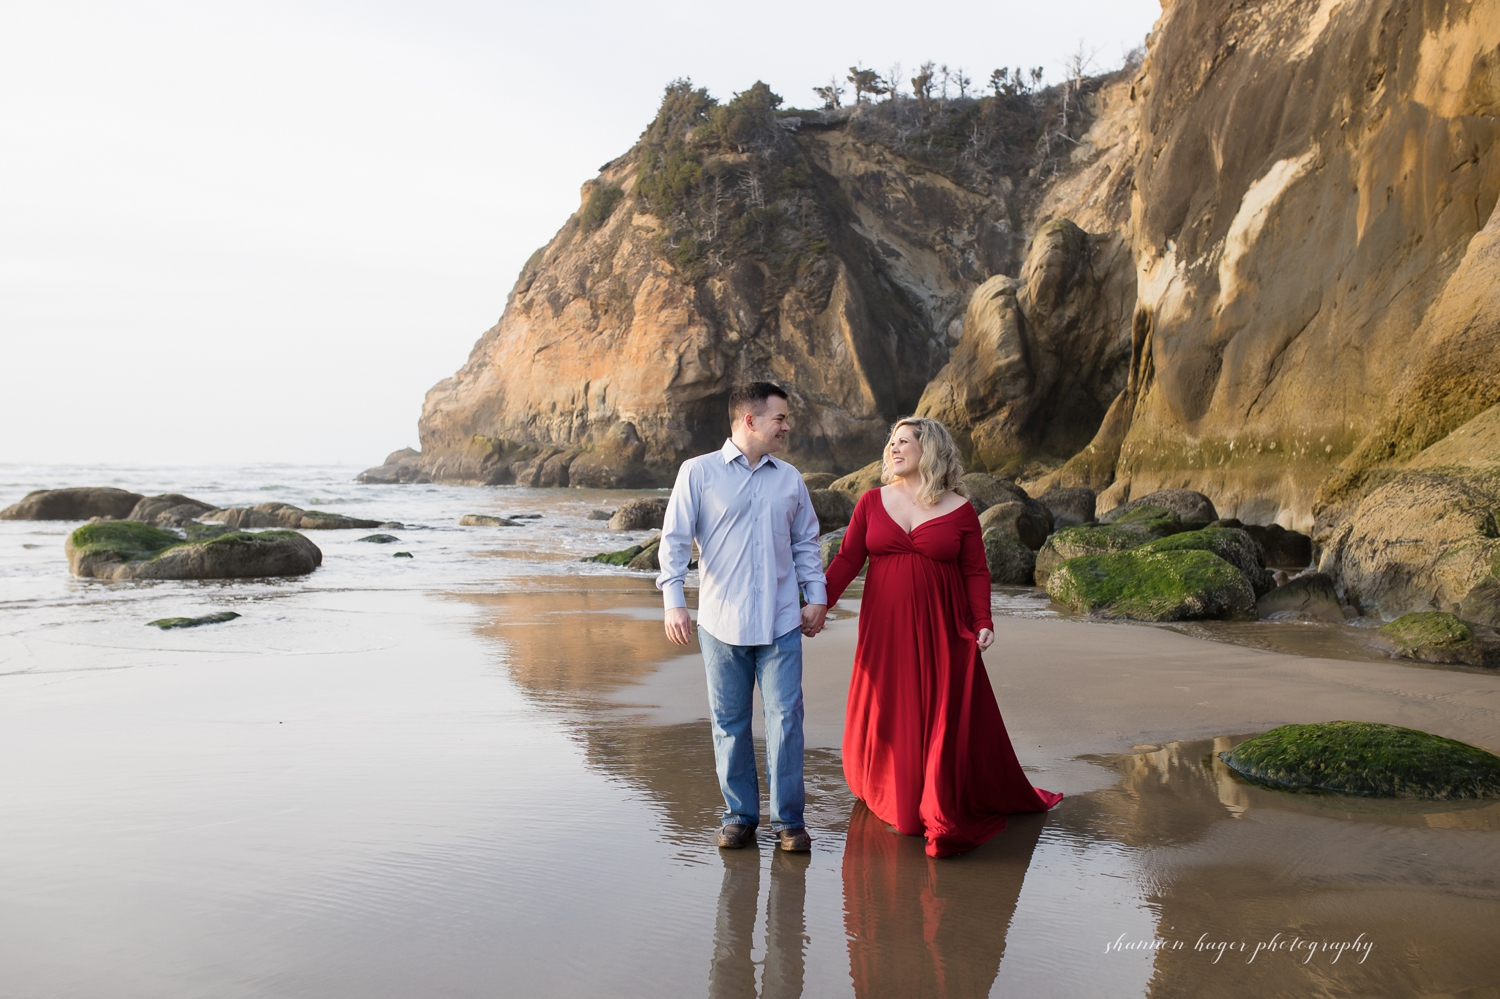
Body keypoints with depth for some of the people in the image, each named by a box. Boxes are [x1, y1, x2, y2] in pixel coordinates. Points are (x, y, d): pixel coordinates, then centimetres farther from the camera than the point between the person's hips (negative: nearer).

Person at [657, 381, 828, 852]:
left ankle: (788, 820, 12)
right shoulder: (699, 472, 0)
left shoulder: (790, 479, 11)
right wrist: (673, 601, -12)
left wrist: (816, 597, 8)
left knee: (786, 719, 0)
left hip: (781, 624, 2)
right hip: (721, 623, -2)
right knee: (730, 724, 7)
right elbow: (675, 540, -2)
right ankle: (740, 815, 21)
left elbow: (806, 543, 18)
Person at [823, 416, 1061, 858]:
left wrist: (984, 622, -11)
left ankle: (946, 816, 11)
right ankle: (898, 803, 29)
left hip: (941, 631, -2)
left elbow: (976, 572, 1)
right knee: (888, 717, 8)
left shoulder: (960, 510, 0)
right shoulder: (872, 502, 5)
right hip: (886, 631, 2)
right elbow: (847, 559, 2)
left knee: (945, 720, -2)